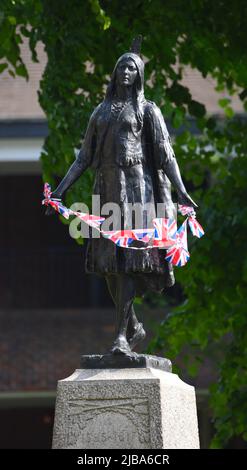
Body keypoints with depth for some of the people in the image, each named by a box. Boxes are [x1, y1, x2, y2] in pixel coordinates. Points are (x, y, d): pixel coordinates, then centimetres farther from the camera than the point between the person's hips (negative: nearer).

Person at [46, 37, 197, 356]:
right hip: (107, 189, 6)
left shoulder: (147, 110, 6)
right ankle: (134, 327, 19)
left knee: (128, 258, -15)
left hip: (135, 186, -5)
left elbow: (166, 154, -2)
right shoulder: (101, 112, 20)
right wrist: (61, 189, 12)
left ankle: (122, 336, -20)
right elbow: (84, 157, 20)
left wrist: (181, 190, -15)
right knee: (108, 262, 3)